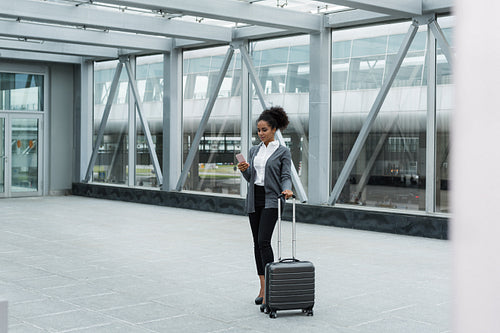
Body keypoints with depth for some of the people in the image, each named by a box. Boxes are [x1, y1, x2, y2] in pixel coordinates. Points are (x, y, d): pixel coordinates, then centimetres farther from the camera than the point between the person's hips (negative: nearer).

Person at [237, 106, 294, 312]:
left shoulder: (283, 152, -3)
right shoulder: (254, 151, 13)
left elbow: (285, 176, -9)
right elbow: (250, 178, 15)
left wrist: (287, 189, -30)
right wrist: (244, 170, -5)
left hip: (271, 199, -6)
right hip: (254, 198, 6)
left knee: (264, 241, -17)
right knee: (257, 243, 7)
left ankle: (268, 289, -14)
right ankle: (263, 287, 16)